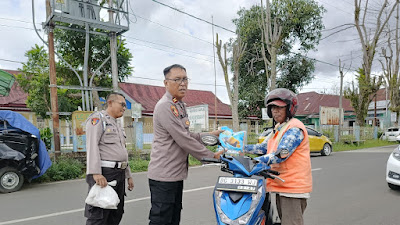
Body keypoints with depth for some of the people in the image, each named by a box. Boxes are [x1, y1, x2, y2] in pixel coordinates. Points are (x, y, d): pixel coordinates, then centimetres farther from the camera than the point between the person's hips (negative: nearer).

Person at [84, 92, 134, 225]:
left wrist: (128, 175, 22)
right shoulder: (97, 118, -4)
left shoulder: (117, 125, 24)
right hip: (103, 174, -9)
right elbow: (92, 146, -16)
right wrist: (96, 173, -25)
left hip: (119, 174, 9)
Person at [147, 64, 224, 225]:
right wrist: (212, 156, -13)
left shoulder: (180, 106, 16)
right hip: (163, 175, -10)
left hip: (176, 174, 10)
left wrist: (209, 135, 15)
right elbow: (184, 140, -21)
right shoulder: (165, 106, -18)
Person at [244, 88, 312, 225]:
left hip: (293, 187, -9)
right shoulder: (277, 129, 19)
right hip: (280, 186, 9)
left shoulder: (294, 128, -13)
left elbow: (280, 155, -24)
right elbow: (264, 147, 20)